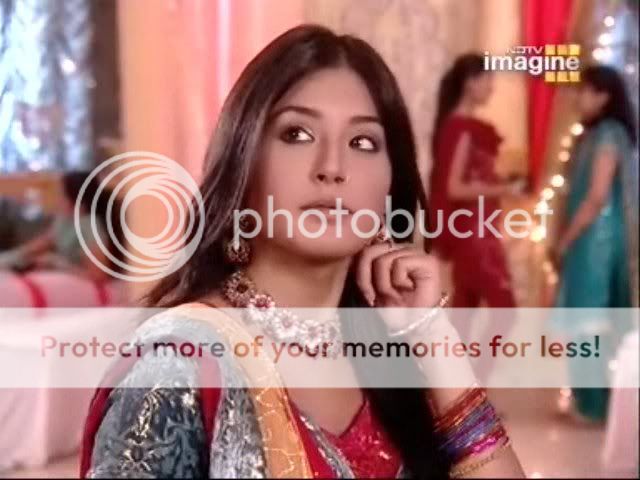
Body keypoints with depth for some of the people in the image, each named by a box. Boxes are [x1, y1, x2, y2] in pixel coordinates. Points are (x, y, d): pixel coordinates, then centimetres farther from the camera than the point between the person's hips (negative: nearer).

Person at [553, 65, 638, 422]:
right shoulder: (598, 134, 13)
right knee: (600, 320, 13)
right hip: (593, 238, 9)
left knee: (590, 320, -2)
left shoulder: (607, 135, -15)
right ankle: (599, 398, 22)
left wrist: (565, 241, -14)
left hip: (595, 238, -9)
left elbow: (597, 198, -19)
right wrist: (568, 239, 11)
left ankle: (597, 403, 6)